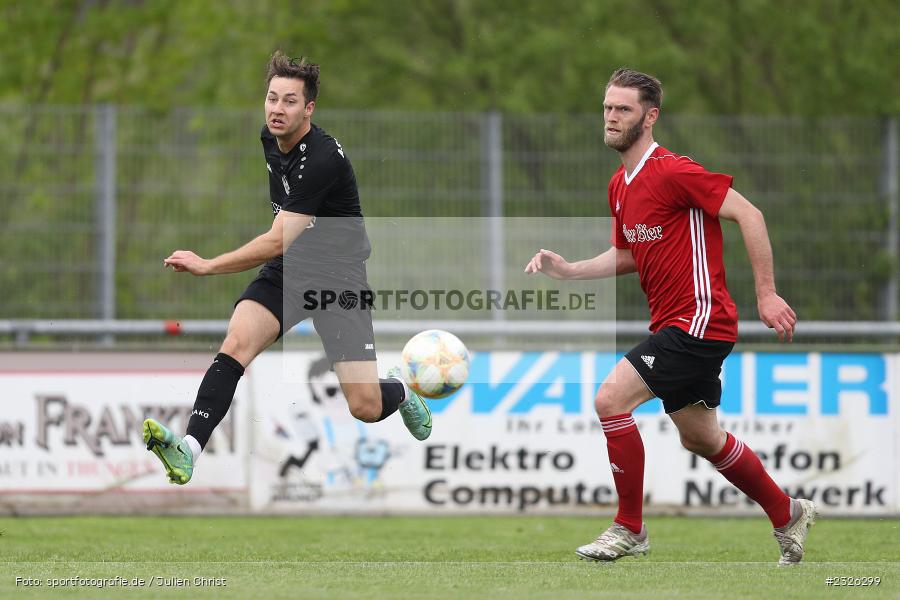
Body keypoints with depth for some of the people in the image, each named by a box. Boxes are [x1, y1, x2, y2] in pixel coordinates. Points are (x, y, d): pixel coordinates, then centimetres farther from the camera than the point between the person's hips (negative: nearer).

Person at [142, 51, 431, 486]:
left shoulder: (323, 159, -26)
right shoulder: (270, 139, 1)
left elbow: (277, 241, -28)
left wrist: (207, 266, -29)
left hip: (338, 277, -6)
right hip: (285, 270, 6)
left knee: (365, 408, -8)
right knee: (237, 342, -23)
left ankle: (397, 389, 30)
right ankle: (189, 450, -37)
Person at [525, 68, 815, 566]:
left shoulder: (672, 171, -17)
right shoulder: (620, 186, 11)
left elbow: (748, 215, -17)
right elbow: (626, 256, 23)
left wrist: (766, 294, -19)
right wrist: (567, 270, 8)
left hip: (699, 319, -10)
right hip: (671, 324, 10)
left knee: (611, 398, -17)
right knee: (701, 437, 19)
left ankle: (629, 529, -5)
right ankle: (788, 515, 36)